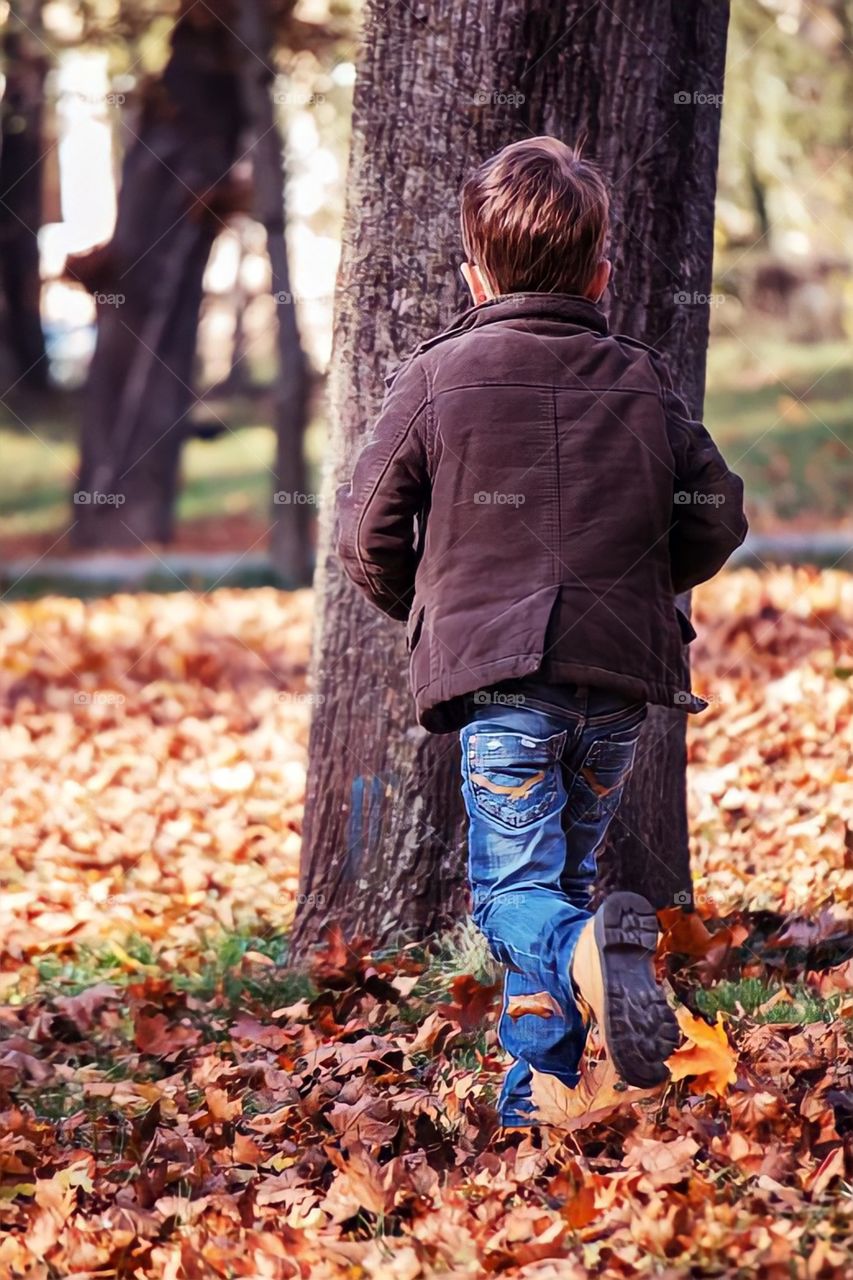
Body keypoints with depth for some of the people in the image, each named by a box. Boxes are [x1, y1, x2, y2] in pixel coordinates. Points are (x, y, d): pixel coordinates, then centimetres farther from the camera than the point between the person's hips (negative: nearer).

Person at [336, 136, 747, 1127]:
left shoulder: (435, 378, 0)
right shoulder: (641, 382, 8)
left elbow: (368, 538, 1)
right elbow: (716, 520, 12)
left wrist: (430, 609, 21)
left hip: (499, 673, -3)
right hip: (623, 675, 3)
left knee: (513, 888, -1)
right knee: (564, 869, 17)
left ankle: (583, 952, -35)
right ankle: (535, 1093, 16)